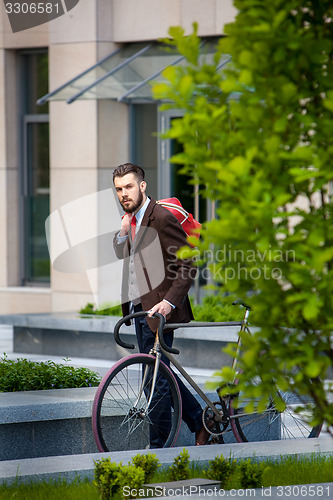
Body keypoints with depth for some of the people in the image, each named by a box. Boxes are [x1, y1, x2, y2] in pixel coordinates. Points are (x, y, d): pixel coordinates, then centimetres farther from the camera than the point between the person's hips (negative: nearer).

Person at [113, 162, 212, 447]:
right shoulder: (132, 219, 11)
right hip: (139, 308, 9)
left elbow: (187, 264, -18)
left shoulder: (161, 218, -16)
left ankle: (158, 445, 3)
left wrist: (169, 301, -26)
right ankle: (200, 421, 28)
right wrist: (123, 232, -2)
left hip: (159, 309, -9)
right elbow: (121, 254, 18)